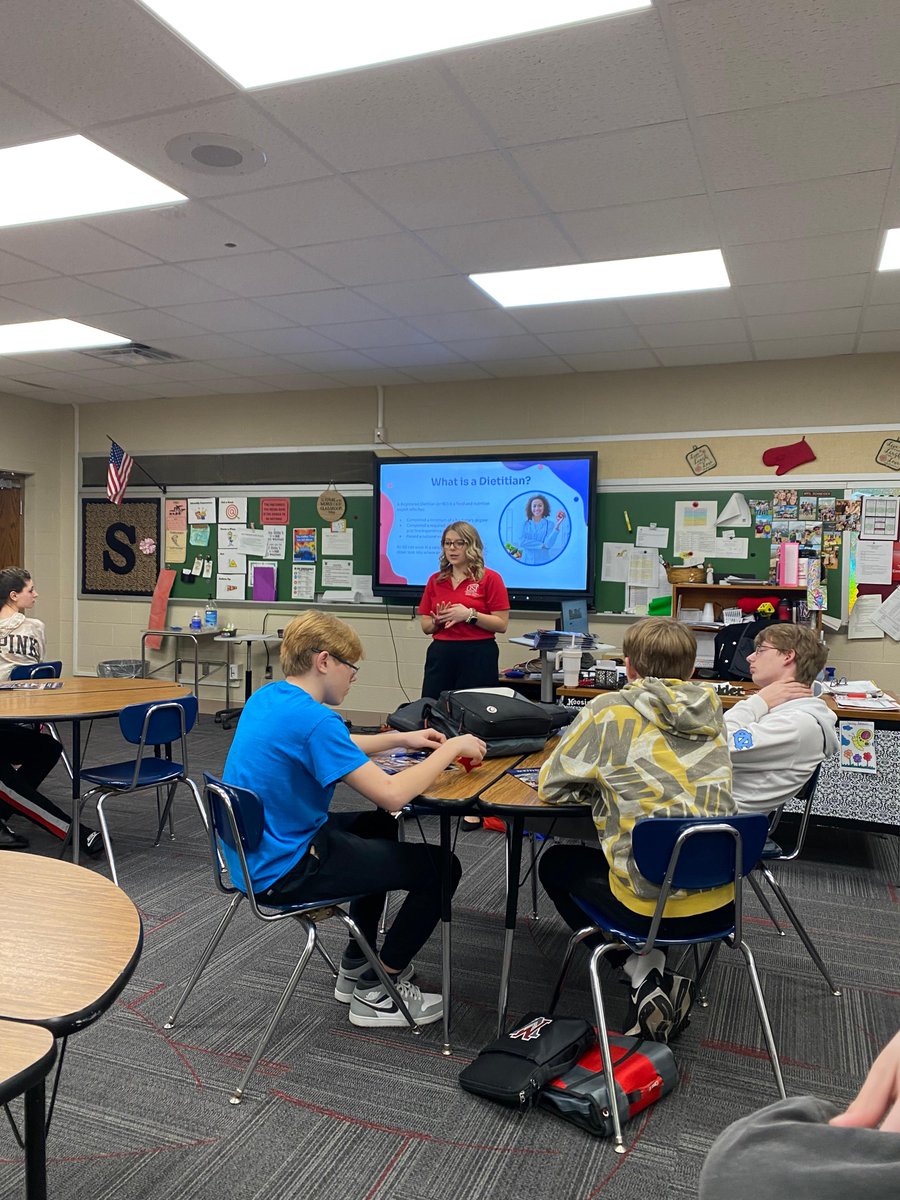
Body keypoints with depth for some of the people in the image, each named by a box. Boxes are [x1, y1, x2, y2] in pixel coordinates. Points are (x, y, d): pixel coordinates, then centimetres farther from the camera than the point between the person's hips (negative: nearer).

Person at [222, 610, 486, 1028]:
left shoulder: (267, 697, 3)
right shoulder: (311, 718, -27)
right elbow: (392, 795, -29)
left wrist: (399, 739, 14)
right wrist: (450, 749, -15)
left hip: (258, 852, 10)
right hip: (283, 872, -10)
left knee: (381, 828, 30)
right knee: (441, 868, -3)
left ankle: (356, 966, 37)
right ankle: (376, 993, 15)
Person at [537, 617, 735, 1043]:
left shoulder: (610, 712, -12)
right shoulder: (710, 709, 3)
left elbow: (550, 786, -4)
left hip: (653, 903, -5)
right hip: (721, 901, 6)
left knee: (556, 863, 23)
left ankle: (644, 973, 12)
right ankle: (657, 977, 20)